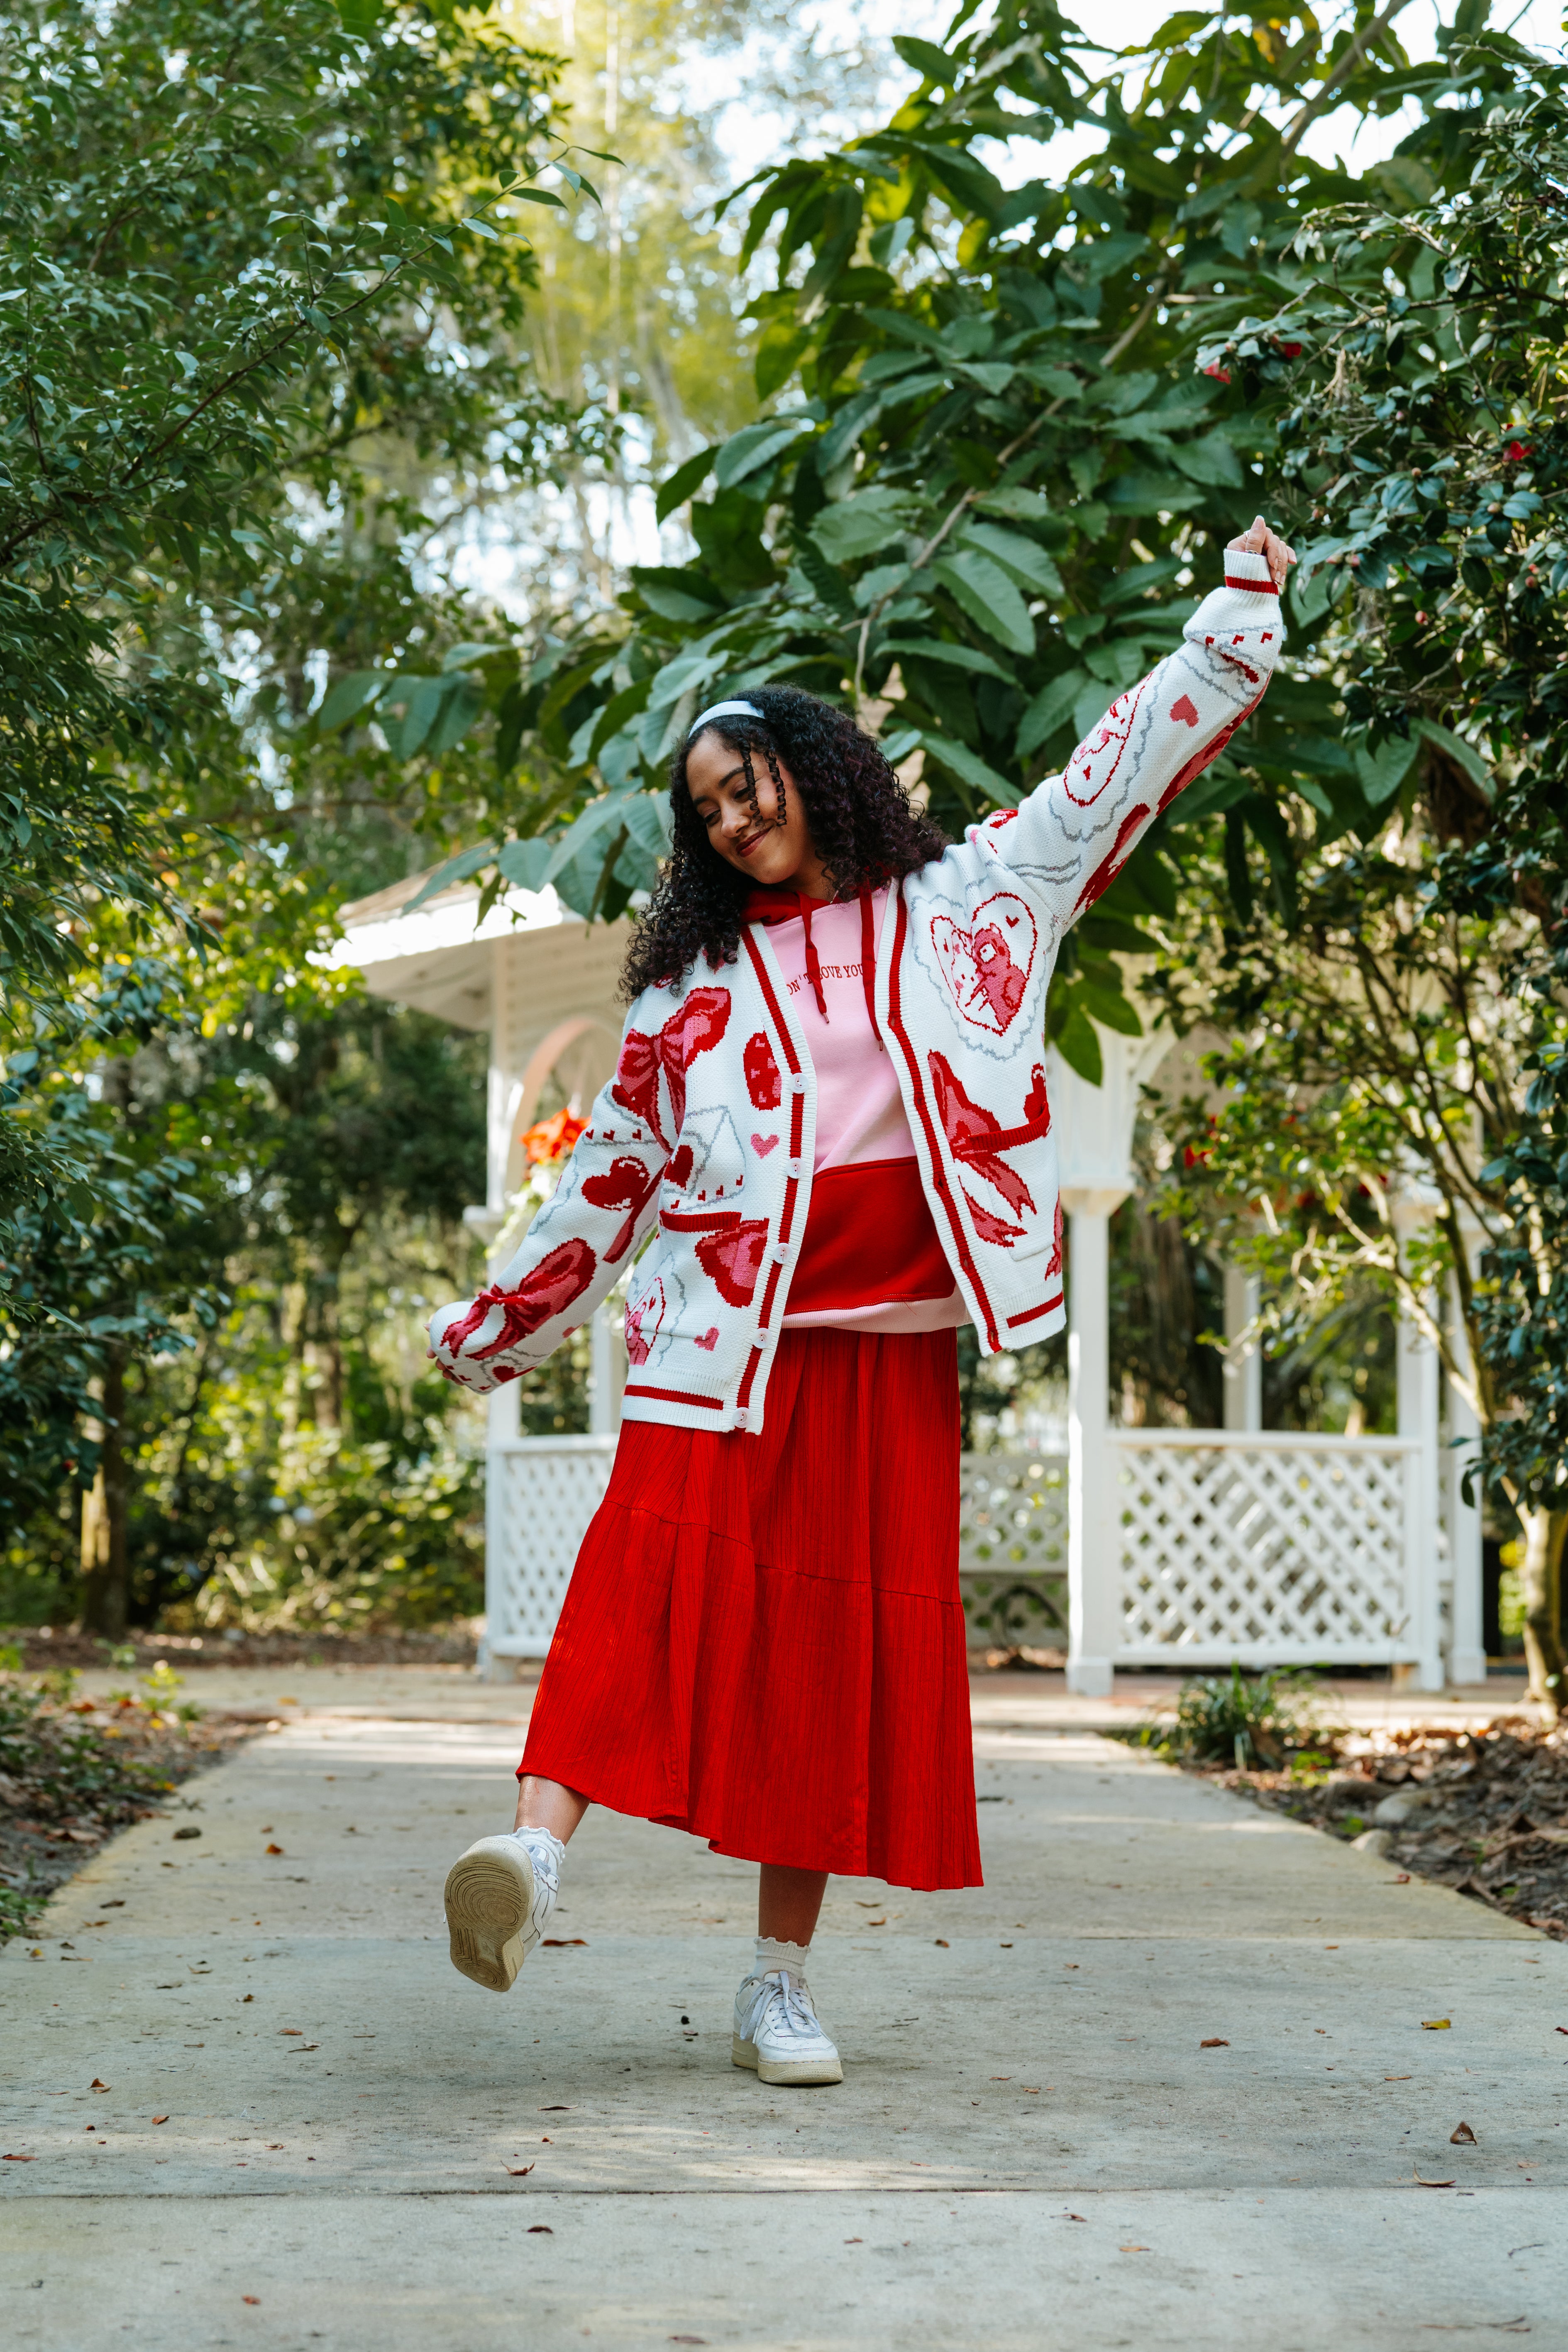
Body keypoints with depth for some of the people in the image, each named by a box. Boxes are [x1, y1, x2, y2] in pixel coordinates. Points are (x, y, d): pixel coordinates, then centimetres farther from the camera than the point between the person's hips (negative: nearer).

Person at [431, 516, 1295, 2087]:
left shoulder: (966, 899, 12)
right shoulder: (691, 983, 15)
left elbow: (1125, 766, 13)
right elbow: (615, 1172, 20)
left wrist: (1239, 613, 12)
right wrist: (498, 1326, 22)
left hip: (891, 1350, 0)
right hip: (724, 1342, 0)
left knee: (850, 1640, -1)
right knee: (655, 1573, -21)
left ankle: (780, 1982, 6)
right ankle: (534, 1850, -35)